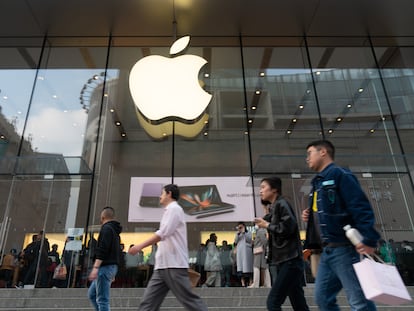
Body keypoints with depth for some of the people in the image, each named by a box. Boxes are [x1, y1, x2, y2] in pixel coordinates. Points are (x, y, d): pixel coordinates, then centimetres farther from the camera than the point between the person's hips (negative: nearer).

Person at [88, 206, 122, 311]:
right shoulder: (115, 230, 19)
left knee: (102, 299, -7)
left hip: (105, 267, -10)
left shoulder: (106, 228, -10)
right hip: (112, 266, 10)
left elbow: (102, 250, -21)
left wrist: (95, 268, -24)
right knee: (92, 294, 18)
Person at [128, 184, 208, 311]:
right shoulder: (170, 210, 22)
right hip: (163, 265, 9)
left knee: (189, 299, -4)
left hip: (174, 265, -9)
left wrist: (140, 245, -19)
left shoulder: (174, 209, -6)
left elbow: (162, 233, -19)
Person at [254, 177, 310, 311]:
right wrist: (266, 224, 3)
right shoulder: (276, 206, 18)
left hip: (290, 261, -10)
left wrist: (267, 225, -9)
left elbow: (288, 227, -22)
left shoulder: (281, 204, -9)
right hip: (286, 261, 10)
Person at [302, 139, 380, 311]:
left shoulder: (339, 174, -8)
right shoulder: (318, 182, 19)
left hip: (345, 247, -9)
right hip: (328, 250, 9)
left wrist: (368, 239, -25)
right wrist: (310, 216, 9)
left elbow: (361, 207, -17)